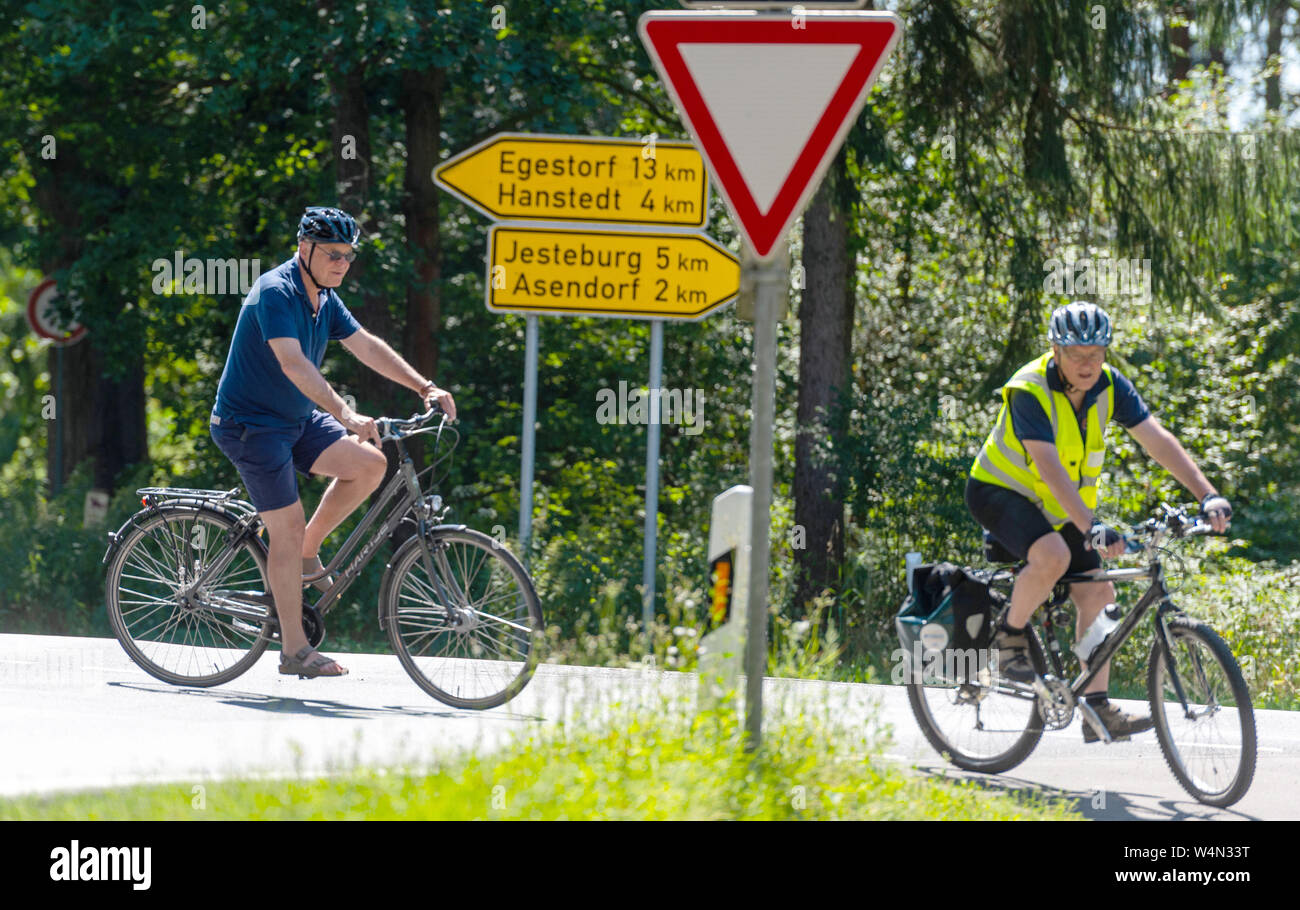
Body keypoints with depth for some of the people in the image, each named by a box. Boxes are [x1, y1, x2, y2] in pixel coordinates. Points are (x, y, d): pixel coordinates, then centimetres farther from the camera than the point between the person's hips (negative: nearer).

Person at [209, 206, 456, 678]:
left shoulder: (325, 299, 7)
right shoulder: (275, 293, -22)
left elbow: (366, 346, 7)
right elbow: (292, 362, -34)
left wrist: (426, 388, -3)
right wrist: (345, 415, -43)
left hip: (296, 418, 8)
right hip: (250, 423, -8)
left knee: (369, 464, -8)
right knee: (288, 527, -11)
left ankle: (306, 555, 7)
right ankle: (294, 650, -4)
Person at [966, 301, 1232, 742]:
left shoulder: (1110, 386, -10)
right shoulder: (1029, 391, -28)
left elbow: (1157, 440, -14)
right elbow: (1049, 468, -38)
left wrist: (1208, 495, -26)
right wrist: (1091, 528, -49)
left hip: (1057, 507, 6)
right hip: (1000, 491, -6)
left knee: (1098, 592, -6)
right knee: (1052, 556, -34)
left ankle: (1098, 708, -3)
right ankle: (1010, 636, -9)